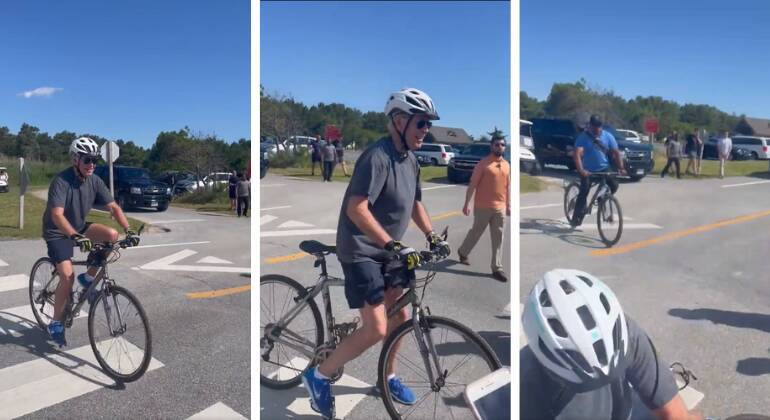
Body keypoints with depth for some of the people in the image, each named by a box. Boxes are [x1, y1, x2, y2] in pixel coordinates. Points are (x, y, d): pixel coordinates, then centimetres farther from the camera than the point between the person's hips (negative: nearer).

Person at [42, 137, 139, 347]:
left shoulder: (95, 181, -10)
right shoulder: (61, 181, -26)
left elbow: (113, 207, -11)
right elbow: (57, 215, -36)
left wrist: (128, 230, -25)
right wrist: (75, 237, -50)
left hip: (79, 227, 5)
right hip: (57, 233, -5)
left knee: (112, 235, -21)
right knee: (68, 275, -19)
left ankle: (88, 277, 0)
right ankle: (56, 323, 3)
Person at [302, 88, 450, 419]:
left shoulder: (411, 161, 7)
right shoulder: (377, 156, -22)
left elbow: (415, 203, 19)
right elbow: (357, 209, -29)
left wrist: (433, 237, 7)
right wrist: (395, 246, -32)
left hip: (387, 250, 9)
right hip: (361, 251, -9)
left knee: (401, 316, 14)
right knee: (376, 330, -12)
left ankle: (389, 377, 36)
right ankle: (318, 376, 8)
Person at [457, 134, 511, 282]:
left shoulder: (507, 165, 9)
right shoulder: (483, 164, -9)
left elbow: (507, 187, 16)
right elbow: (472, 185, -10)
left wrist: (509, 205, 15)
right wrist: (467, 204, -14)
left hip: (500, 207, 5)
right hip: (483, 207, -5)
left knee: (498, 238, 5)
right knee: (476, 232, 10)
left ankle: (497, 268, 11)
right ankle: (463, 252, 36)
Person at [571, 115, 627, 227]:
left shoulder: (608, 136, -3)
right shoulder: (583, 137, -13)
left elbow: (616, 153, -5)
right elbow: (577, 154, -25)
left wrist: (621, 168, -18)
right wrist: (581, 170, -39)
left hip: (604, 169, 3)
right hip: (588, 170, -3)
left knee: (614, 184, -17)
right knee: (583, 193, -12)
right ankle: (576, 218, -4)